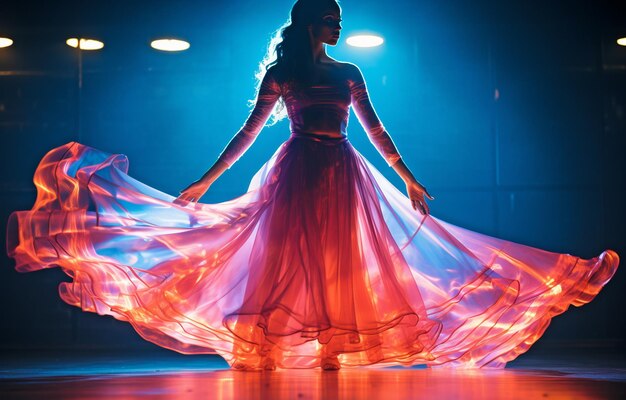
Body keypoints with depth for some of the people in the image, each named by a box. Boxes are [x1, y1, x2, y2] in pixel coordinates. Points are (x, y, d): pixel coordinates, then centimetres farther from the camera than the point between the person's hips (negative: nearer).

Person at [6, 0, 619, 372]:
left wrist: (409, 181, 14)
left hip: (343, 178, 4)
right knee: (284, 262, -7)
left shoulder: (349, 74, 15)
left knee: (339, 266, 0)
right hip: (297, 176, -4)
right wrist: (203, 183, 0)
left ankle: (332, 353, 4)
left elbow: (376, 130, 16)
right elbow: (249, 130, 4)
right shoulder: (281, 72, 5)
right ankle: (264, 355, -4)